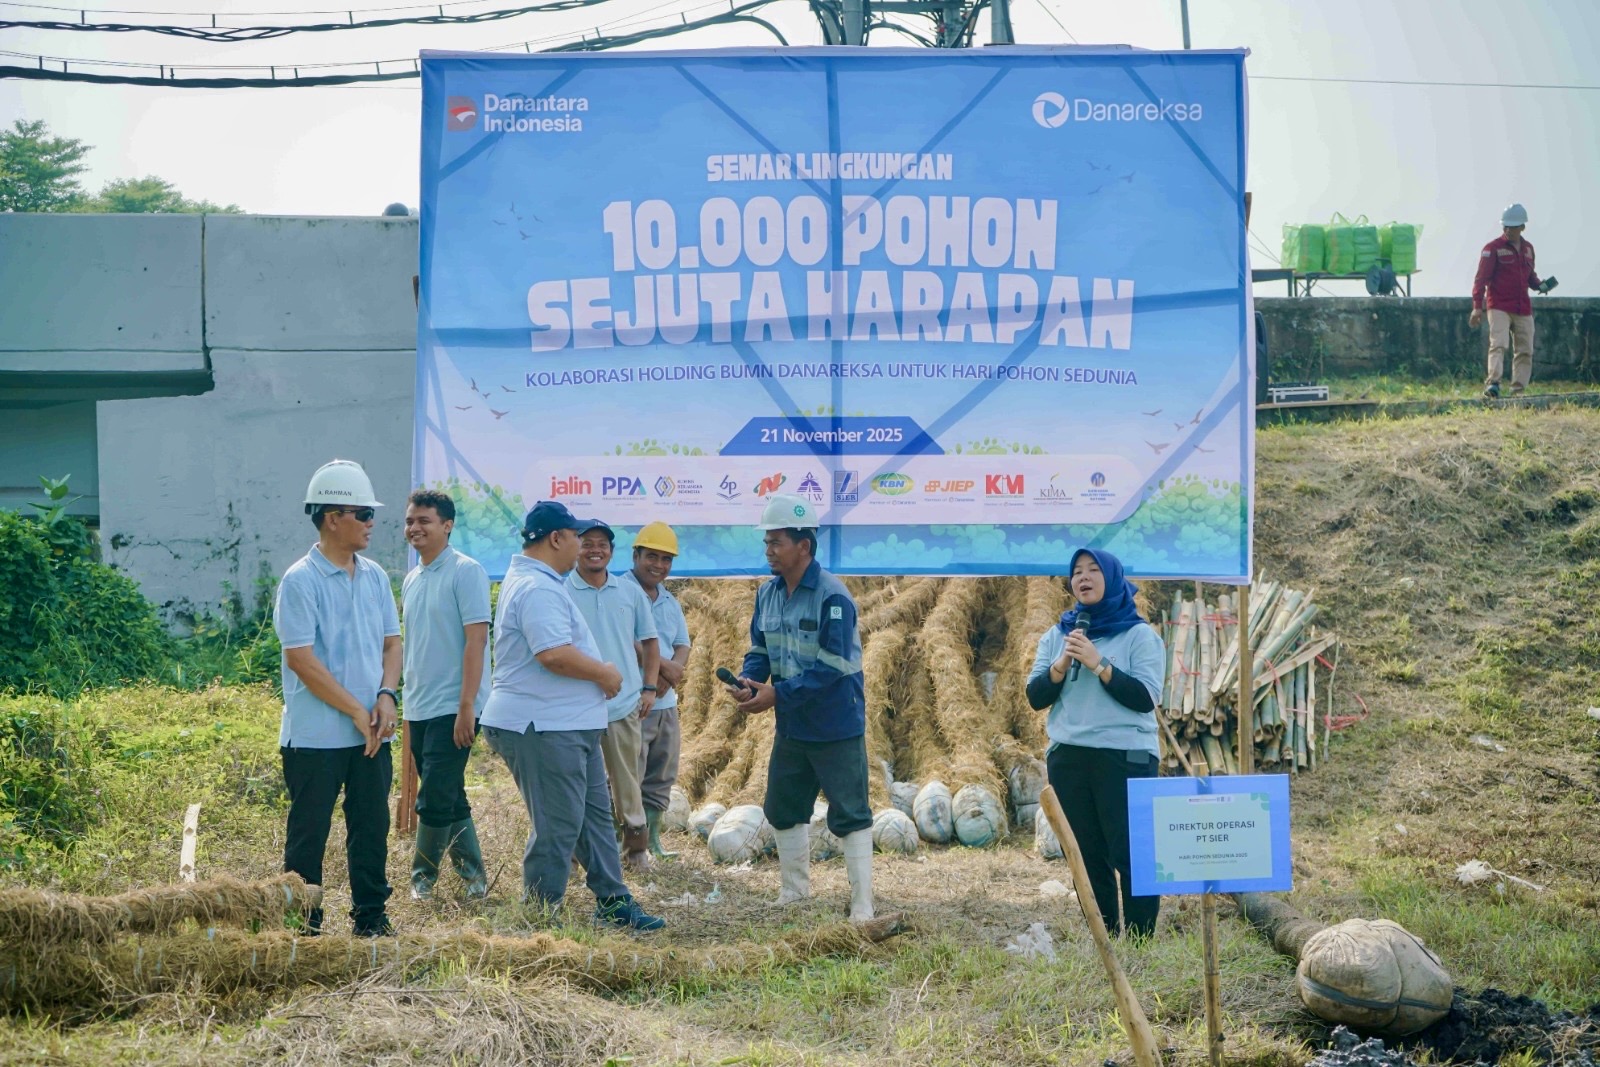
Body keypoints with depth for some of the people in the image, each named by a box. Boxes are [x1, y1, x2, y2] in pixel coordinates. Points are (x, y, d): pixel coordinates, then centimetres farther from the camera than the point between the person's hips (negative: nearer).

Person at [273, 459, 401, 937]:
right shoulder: (300, 581, -11)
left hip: (371, 734, 6)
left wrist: (386, 695, -4)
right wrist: (356, 712, -13)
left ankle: (372, 918, 21)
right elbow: (301, 659, -15)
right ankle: (304, 929, 9)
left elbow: (391, 641, 15)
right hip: (316, 735, -6)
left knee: (372, 828, 10)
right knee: (308, 835, 2)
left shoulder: (374, 576, 10)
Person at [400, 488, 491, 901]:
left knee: (435, 801, -7)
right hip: (418, 709, 8)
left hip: (452, 709, -8)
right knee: (450, 800, 12)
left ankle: (422, 876, 6)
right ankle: (473, 873, 19)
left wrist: (467, 707, -20)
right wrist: (407, 705, 16)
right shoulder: (411, 580, 14)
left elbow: (476, 640, -15)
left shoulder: (465, 572, -10)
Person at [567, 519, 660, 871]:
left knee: (626, 781, 9)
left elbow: (648, 642, 15)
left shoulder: (631, 592, 8)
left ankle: (636, 848, 17)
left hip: (625, 704, 3)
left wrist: (649, 688, 6)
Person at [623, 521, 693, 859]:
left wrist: (670, 673, -10)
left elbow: (682, 647, 12)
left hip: (666, 704, 8)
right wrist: (662, 663, -18)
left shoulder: (671, 603, 18)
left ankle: (652, 840, 23)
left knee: (660, 780, 14)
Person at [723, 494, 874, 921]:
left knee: (849, 813, -3)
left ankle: (862, 904, 2)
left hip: (835, 728, -8)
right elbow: (760, 650, 10)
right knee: (783, 809, 17)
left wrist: (777, 694, -25)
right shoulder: (768, 593, 3)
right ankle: (794, 892, 32)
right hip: (790, 727, 8)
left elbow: (832, 667, -24)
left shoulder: (832, 597, -20)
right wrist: (748, 681, -12)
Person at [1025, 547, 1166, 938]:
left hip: (1126, 759, -4)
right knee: (1087, 860, 7)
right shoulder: (1056, 636, 12)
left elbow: (1146, 698, -10)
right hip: (1068, 760, 4)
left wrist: (1098, 664, -17)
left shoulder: (1139, 635, 0)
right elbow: (1036, 697, 5)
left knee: (1132, 857, -6)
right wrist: (1062, 664, -12)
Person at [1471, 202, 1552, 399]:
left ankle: (1518, 389, 8)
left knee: (1525, 351, 4)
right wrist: (1477, 307, -15)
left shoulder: (1528, 248, 15)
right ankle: (1493, 383, -29)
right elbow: (1481, 278, -8)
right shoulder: (1493, 248, -4)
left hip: (1523, 309, 6)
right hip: (1499, 307, -6)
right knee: (1499, 344, -20)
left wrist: (1539, 285, 4)